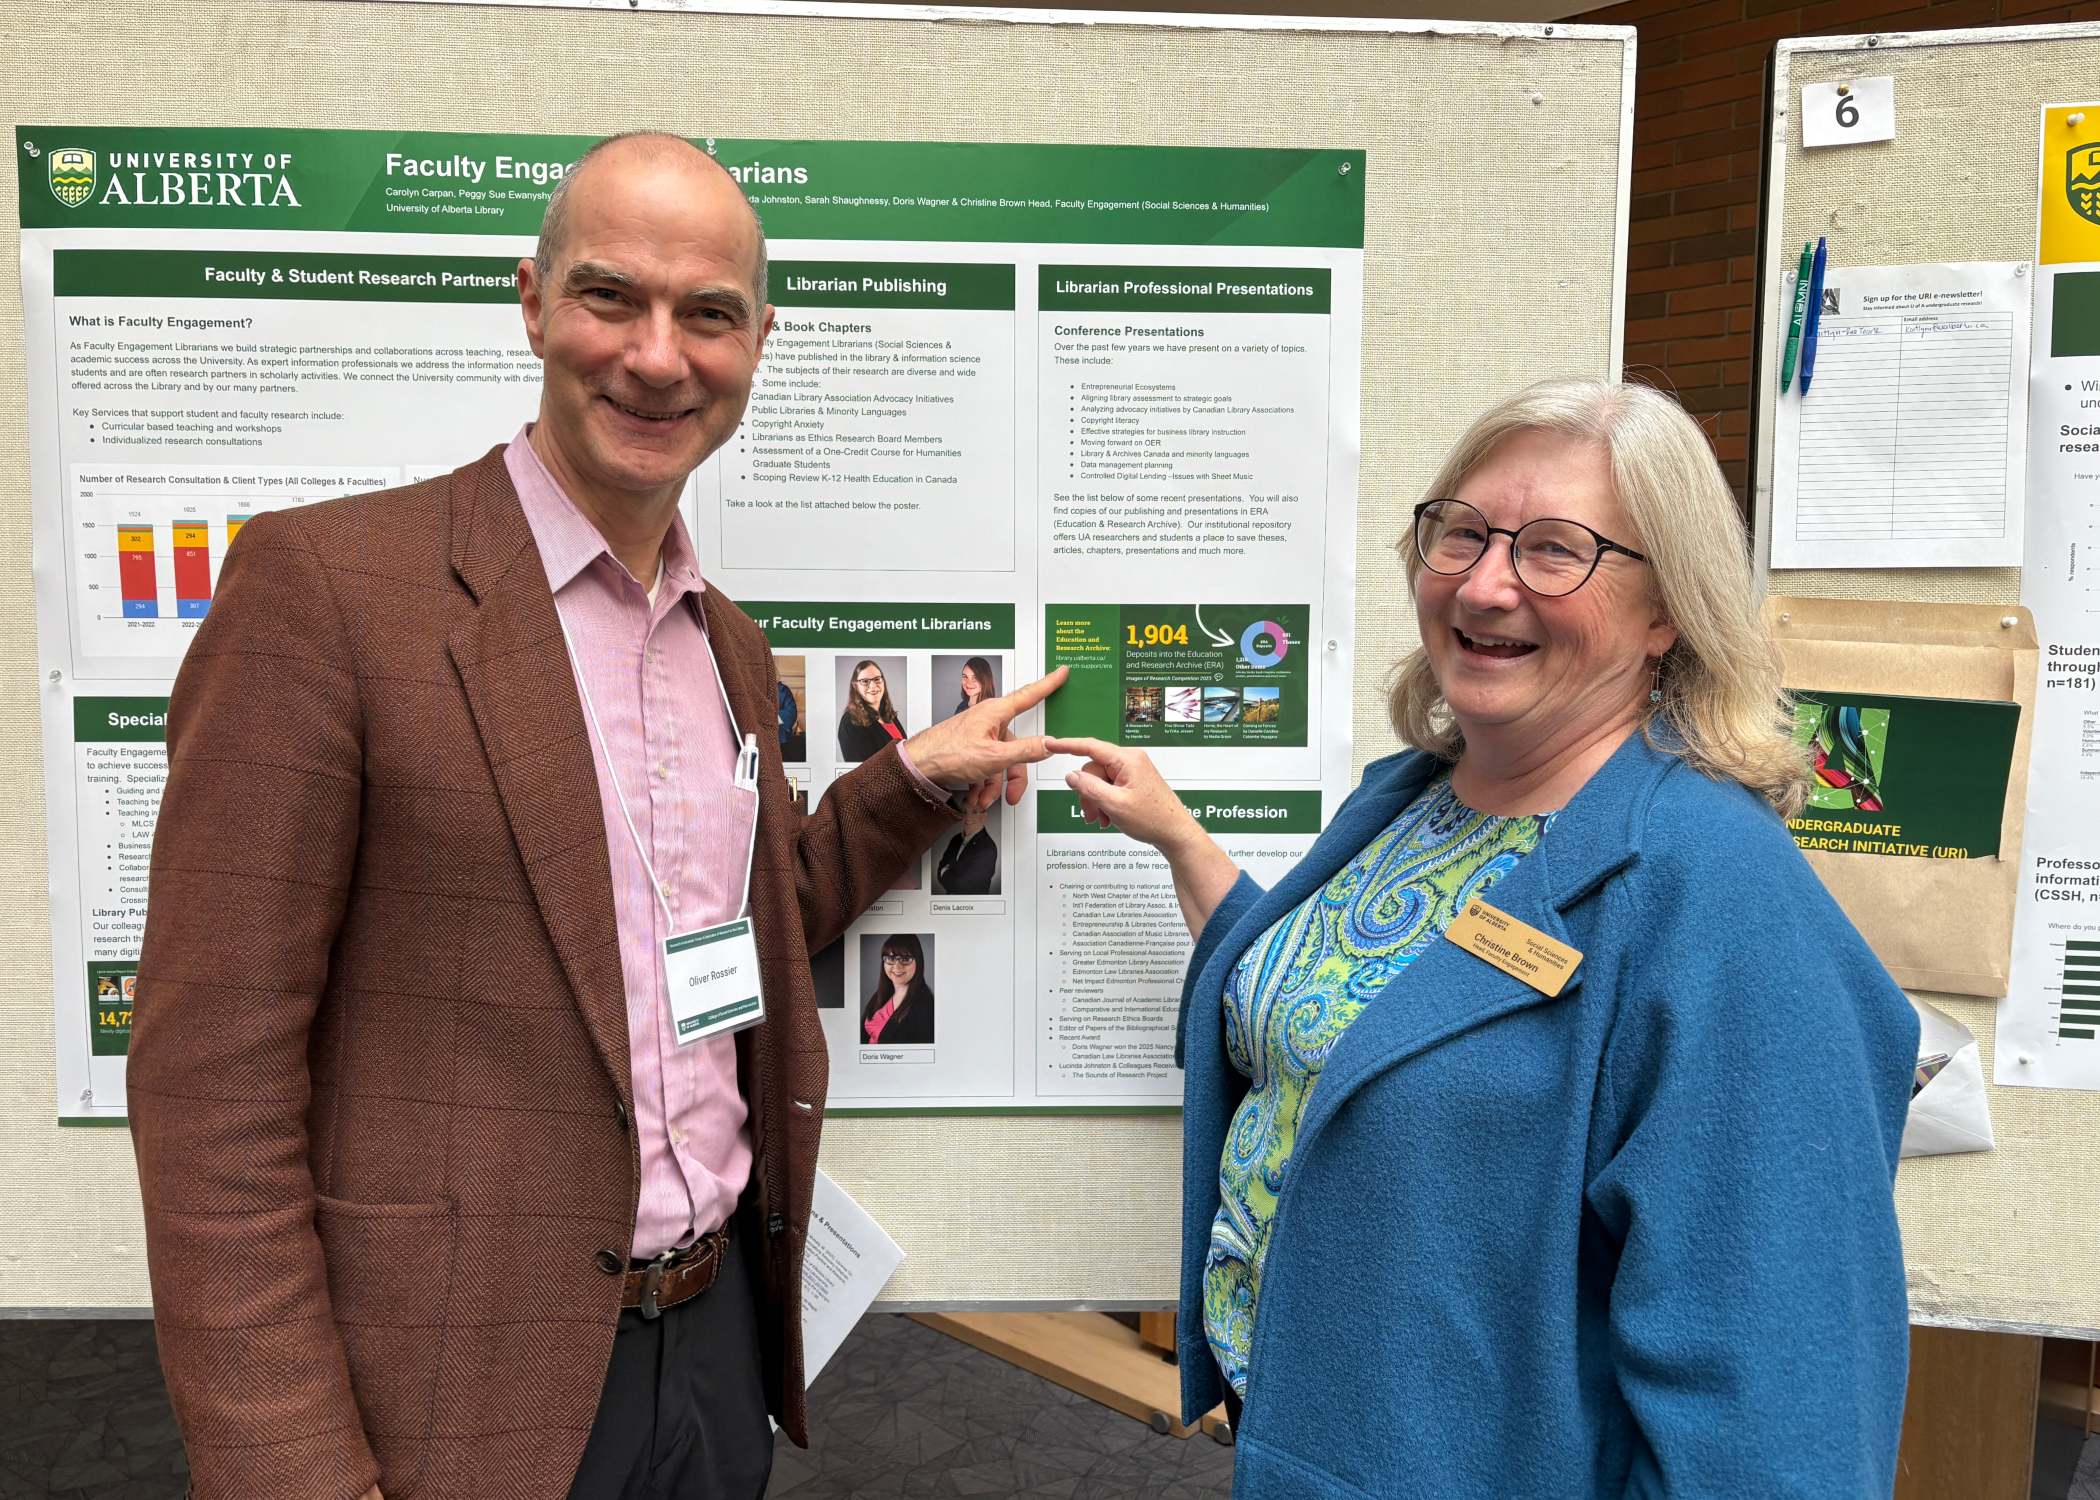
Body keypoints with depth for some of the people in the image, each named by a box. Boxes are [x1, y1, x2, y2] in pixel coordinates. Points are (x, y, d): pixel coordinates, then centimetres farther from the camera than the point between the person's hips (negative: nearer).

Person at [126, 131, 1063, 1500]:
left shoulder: (731, 645, 7)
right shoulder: (326, 581, -14)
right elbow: (211, 1067, -15)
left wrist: (918, 777, 7)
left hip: (724, 1337, 6)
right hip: (464, 1385, -6)